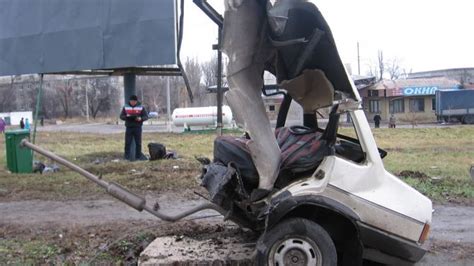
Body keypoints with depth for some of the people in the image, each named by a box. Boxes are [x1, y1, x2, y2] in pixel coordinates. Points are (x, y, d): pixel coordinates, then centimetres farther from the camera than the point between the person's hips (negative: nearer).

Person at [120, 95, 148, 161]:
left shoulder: (141, 107, 2)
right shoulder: (125, 107, 6)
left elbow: (146, 116, 2)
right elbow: (121, 116, 7)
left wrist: (141, 118, -19)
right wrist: (126, 117, -15)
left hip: (137, 127, 0)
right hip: (129, 127, 0)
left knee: (138, 143, 3)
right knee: (127, 142, -2)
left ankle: (138, 155, 11)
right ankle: (127, 156, 4)